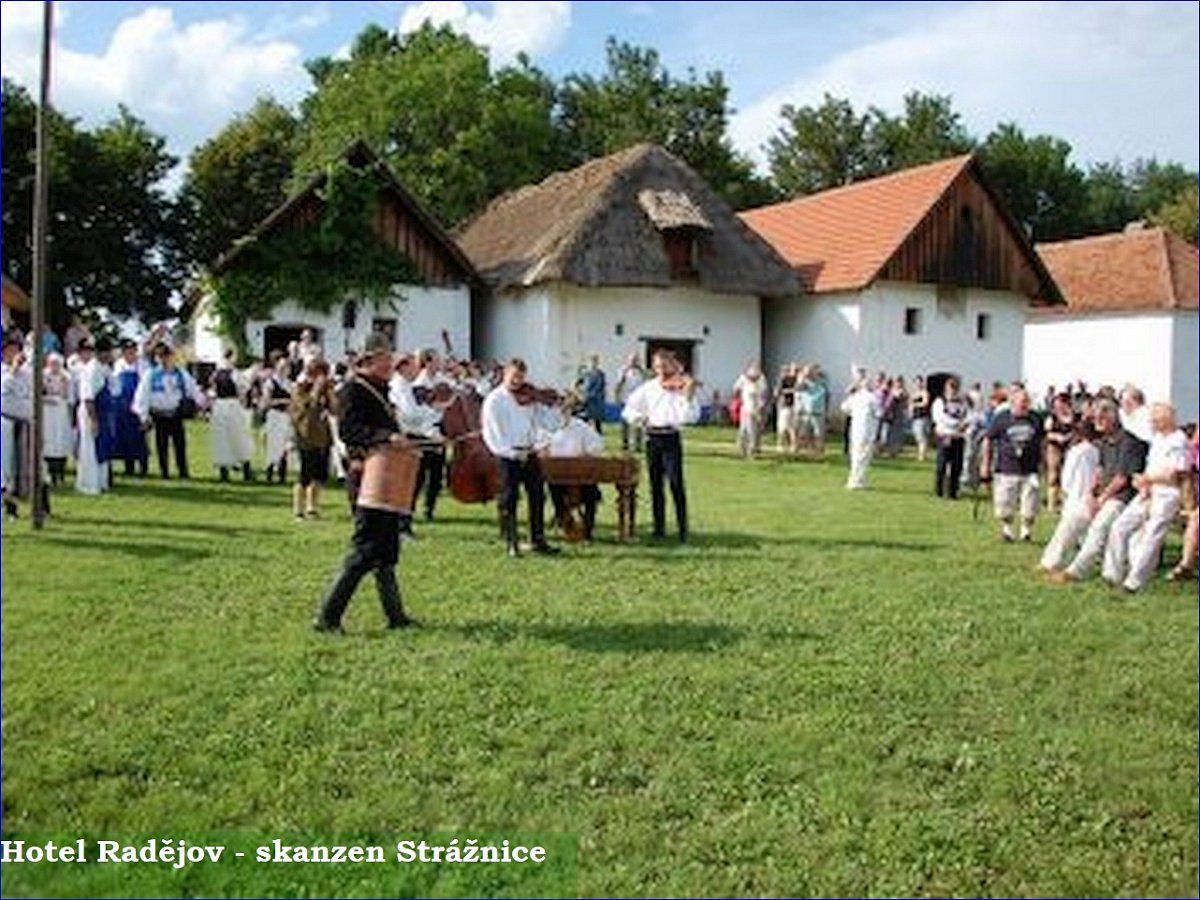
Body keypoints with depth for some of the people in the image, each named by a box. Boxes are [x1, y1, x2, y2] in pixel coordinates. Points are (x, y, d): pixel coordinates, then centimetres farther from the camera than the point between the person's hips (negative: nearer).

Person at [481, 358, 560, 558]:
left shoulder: (528, 397, 12)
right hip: (507, 456, -5)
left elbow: (546, 422, 9)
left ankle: (538, 540, 17)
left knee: (537, 496, 7)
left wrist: (538, 404, -5)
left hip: (529, 453, 5)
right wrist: (511, 453, -16)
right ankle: (511, 543, 9)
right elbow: (492, 434, -9)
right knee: (509, 500, 0)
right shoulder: (494, 400, -4)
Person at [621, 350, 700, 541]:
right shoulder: (647, 388, 7)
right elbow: (629, 410, 13)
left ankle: (683, 530, -3)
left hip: (671, 437, -4)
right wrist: (641, 419, -2)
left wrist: (687, 397, -22)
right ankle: (659, 527, 19)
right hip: (652, 438, 4)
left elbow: (691, 417, -11)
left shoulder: (682, 388, -2)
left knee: (676, 484, -9)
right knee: (655, 484, 9)